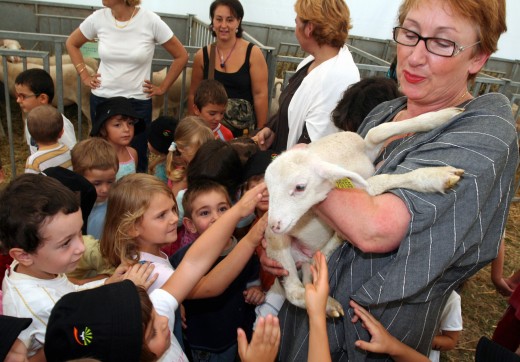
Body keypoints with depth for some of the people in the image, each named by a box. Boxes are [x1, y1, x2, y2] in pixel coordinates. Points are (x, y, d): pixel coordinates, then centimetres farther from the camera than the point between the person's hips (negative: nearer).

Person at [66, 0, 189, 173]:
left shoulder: (151, 21, -12)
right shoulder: (98, 18, -4)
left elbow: (181, 56, -3)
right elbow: (71, 43, 15)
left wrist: (162, 88, -1)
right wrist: (84, 76, 7)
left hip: (138, 102, -2)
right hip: (101, 99, 3)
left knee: (136, 158, 5)